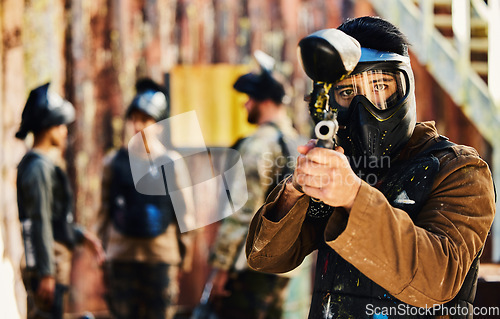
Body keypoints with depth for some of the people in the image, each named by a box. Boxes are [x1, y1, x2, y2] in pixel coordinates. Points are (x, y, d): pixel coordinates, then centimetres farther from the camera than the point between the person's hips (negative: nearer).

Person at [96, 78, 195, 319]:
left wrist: (184, 252, 3)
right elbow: (106, 209, 11)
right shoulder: (115, 161, 6)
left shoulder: (172, 162, 2)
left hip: (162, 255, -1)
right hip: (122, 254, 1)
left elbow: (185, 210, 5)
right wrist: (102, 251, 8)